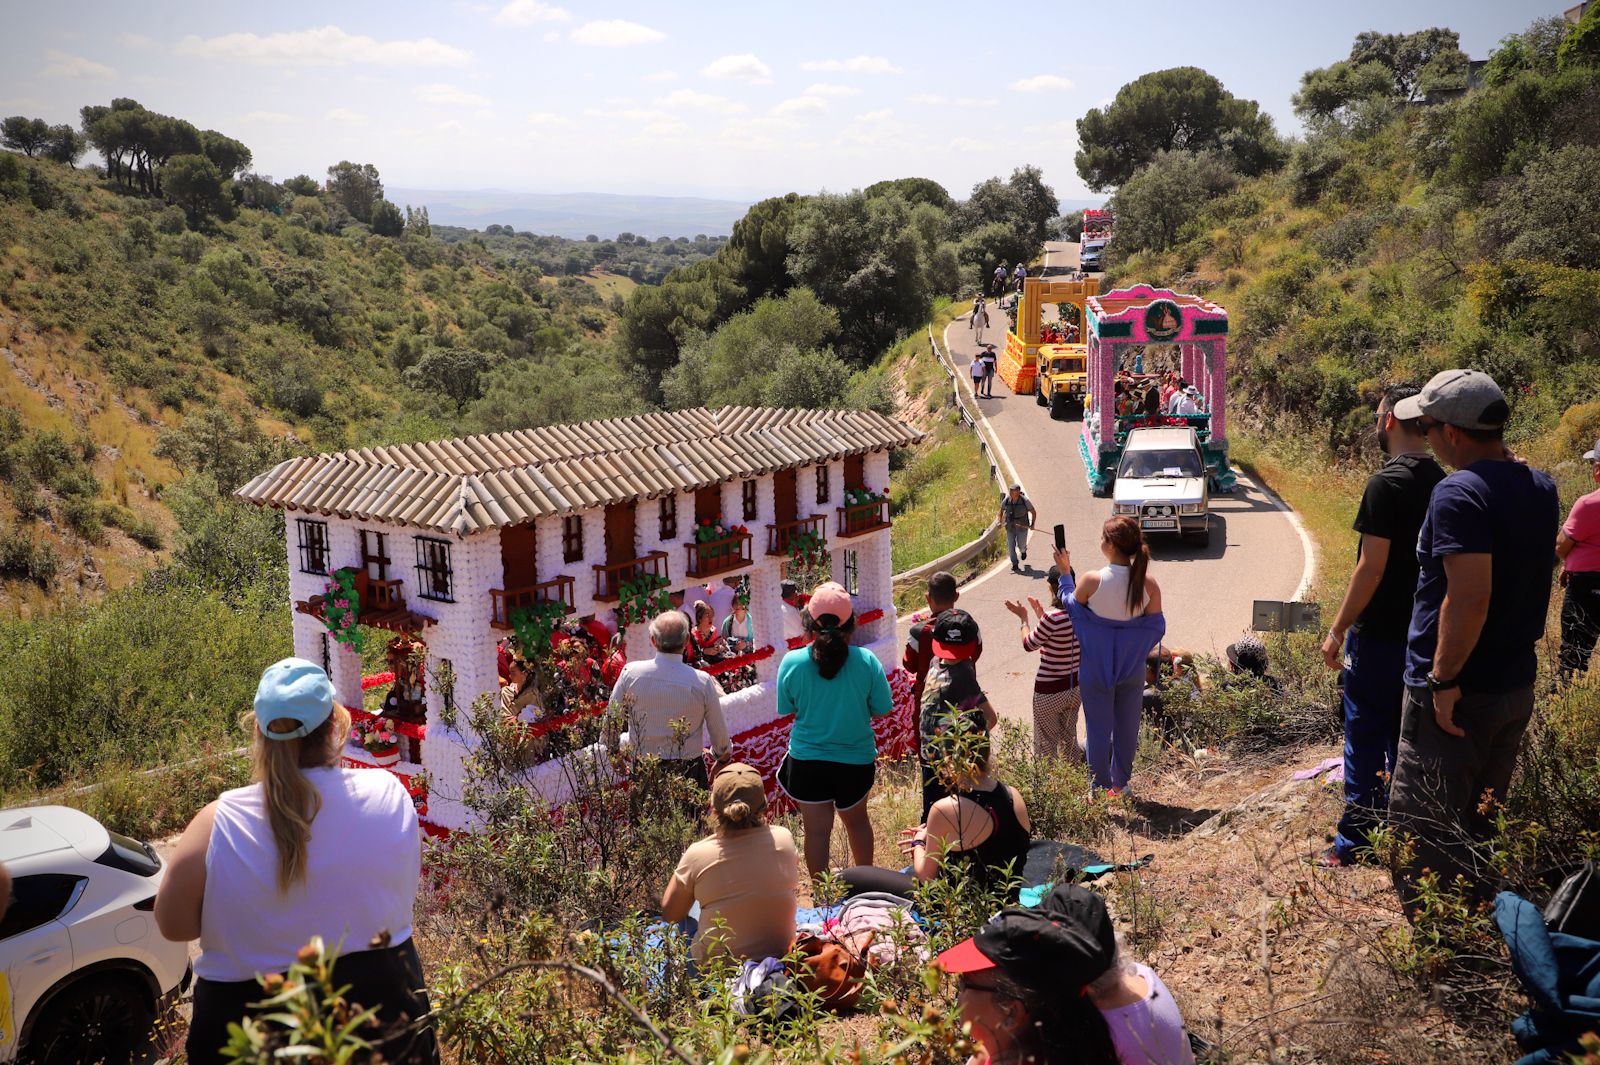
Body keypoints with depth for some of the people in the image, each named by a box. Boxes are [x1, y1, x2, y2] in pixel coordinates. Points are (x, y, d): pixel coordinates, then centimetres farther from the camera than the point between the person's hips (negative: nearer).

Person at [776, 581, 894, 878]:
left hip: (806, 761, -1)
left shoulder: (792, 662, -16)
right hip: (856, 758, 1)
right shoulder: (866, 661, -16)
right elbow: (881, 711, -6)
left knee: (817, 830, 12)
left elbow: (788, 710, -2)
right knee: (856, 820, 25)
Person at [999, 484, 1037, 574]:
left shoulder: (1025, 501, -15)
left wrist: (1032, 524, -12)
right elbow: (1001, 510, 11)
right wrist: (1000, 522, 1)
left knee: (1021, 545, 8)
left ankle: (1023, 550, 46)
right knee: (1011, 546, -4)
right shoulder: (1006, 500, -8)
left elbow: (1033, 512, -3)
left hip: (1022, 527, -2)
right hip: (1010, 527, 2)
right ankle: (1015, 566, 5)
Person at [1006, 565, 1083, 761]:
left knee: (1046, 745, 9)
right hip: (1076, 686, 7)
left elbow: (1029, 644, -11)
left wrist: (1023, 618, 3)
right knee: (1069, 740, 23)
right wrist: (1039, 612, 19)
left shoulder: (1052, 617, -27)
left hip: (1050, 691, -7)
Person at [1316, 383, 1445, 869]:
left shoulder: (1387, 484, -18)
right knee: (1405, 738, 15)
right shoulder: (1442, 482, 6)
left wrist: (1338, 629, -14)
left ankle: (1355, 841, 9)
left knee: (1365, 738, 1)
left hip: (1379, 633, -7)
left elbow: (1372, 567, -20)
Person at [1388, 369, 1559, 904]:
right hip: (1517, 687, 9)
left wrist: (1445, 679, -22)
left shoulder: (1459, 493, -21)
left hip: (1455, 697, -9)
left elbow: (1470, 598, -28)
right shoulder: (1540, 487, 6)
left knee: (1423, 839, 1)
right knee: (1481, 827, 21)